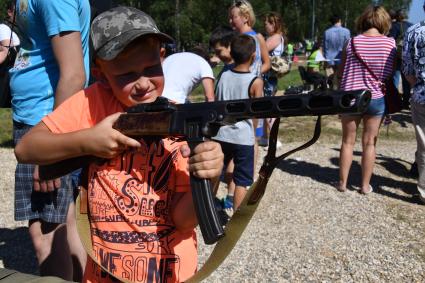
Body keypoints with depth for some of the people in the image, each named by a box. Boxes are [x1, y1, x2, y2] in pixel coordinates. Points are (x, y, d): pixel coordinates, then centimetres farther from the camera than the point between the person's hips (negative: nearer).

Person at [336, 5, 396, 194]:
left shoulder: (352, 42, -4)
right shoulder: (391, 43, -5)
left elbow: (341, 72, 3)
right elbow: (393, 73, 2)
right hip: (376, 99, 0)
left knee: (348, 141, 11)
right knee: (369, 143, 9)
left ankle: (342, 182, 18)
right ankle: (365, 185, 17)